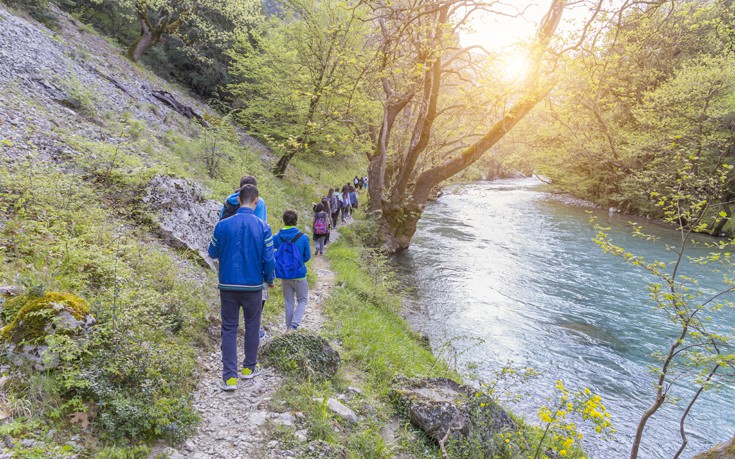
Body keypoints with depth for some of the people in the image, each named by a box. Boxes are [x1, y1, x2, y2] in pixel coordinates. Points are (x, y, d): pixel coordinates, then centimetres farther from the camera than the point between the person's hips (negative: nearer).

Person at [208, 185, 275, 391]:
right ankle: (249, 368, 30)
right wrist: (269, 279, 10)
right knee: (252, 327, 17)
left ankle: (230, 377, 5)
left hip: (227, 285, 1)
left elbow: (213, 253, 7)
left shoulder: (223, 225, -6)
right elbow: (269, 259, -7)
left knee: (229, 329, 8)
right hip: (253, 286, 0)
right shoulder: (263, 227, -10)